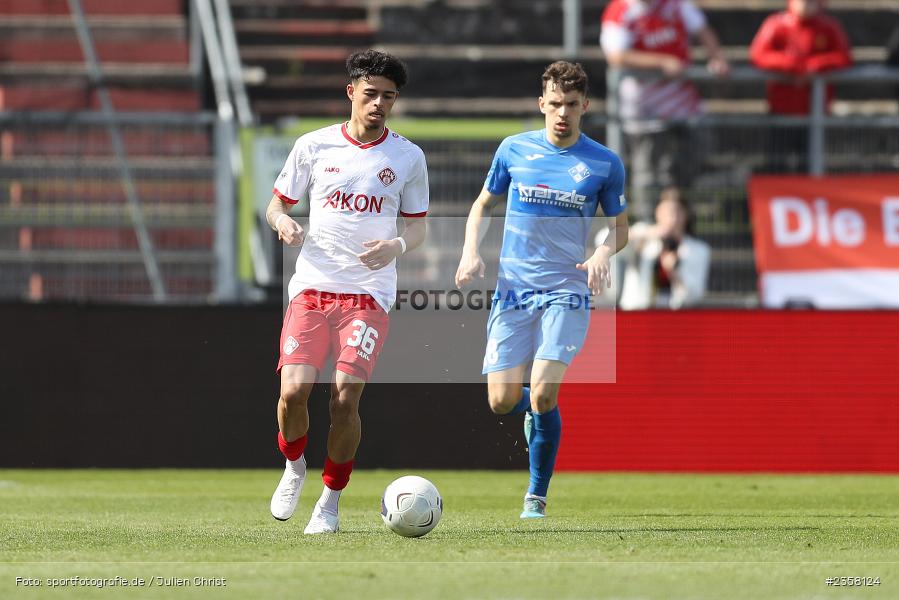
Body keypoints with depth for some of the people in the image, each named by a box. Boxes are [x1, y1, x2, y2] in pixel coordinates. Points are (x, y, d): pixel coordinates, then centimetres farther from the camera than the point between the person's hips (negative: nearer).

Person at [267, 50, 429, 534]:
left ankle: (330, 503, 5)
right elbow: (277, 204, 13)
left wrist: (398, 246, -9)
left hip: (369, 294, 0)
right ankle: (293, 466, 16)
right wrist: (283, 224, -10)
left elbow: (418, 224, 14)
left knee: (345, 398, -12)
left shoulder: (408, 158, 6)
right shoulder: (313, 146, 5)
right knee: (294, 389, -15)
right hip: (312, 288, 0)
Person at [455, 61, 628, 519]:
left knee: (543, 394, -19)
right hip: (513, 290, 2)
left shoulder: (604, 164, 1)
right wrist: (471, 252, -1)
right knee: (502, 401, -6)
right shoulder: (514, 150, 4)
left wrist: (603, 254, -10)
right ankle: (537, 412, 33)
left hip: (567, 292, -2)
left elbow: (620, 225, 12)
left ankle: (536, 497, -1)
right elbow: (483, 205, 16)